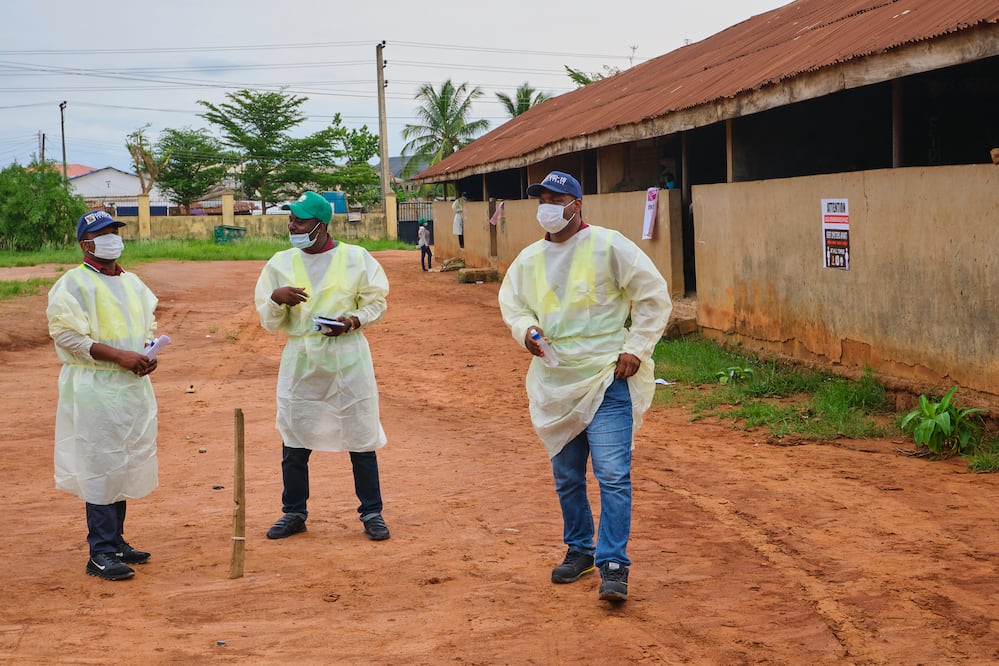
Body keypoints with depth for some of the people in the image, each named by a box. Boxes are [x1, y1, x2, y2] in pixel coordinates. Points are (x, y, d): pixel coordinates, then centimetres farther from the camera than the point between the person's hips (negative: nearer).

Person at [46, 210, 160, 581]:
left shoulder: (133, 283, 16)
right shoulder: (73, 284, -8)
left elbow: (147, 325, 23)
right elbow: (66, 334, -15)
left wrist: (147, 354, 1)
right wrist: (119, 355, -20)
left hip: (134, 384, 7)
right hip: (94, 387, -7)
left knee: (125, 464, 12)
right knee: (100, 467, -6)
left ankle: (115, 541, 23)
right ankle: (101, 553, -1)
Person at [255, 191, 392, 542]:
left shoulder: (357, 259, -2)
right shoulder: (280, 263, 4)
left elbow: (376, 303, 5)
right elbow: (268, 322, 5)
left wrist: (352, 321, -14)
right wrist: (276, 299, -17)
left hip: (347, 358, -2)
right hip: (300, 359, 2)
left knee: (361, 437, 3)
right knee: (293, 442, 7)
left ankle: (372, 513, 16)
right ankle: (294, 513, 23)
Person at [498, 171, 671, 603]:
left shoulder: (609, 247, -8)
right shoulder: (529, 259, 8)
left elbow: (654, 296, -4)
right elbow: (510, 300, 22)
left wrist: (635, 349, -9)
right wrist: (525, 328, 0)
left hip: (607, 379, -5)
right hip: (555, 384, 6)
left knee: (612, 474, -12)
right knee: (566, 477, 15)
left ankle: (613, 566, -7)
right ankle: (579, 548, 34)